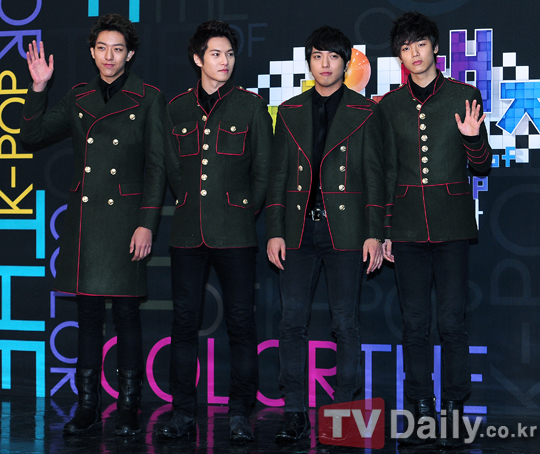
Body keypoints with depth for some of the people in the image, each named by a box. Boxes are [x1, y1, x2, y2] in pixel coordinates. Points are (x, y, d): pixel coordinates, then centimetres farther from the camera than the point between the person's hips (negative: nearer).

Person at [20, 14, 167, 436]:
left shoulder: (148, 99, 0)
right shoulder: (77, 99, 12)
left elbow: (156, 167, -3)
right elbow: (32, 133, 11)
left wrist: (147, 224, -9)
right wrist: (38, 87, -2)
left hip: (125, 220, -4)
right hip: (84, 219, 4)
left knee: (126, 315, -1)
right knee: (88, 315, 7)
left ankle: (128, 408, 8)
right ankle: (88, 407, 15)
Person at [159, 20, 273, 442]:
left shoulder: (251, 105, 5)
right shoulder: (177, 107, 11)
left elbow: (263, 168, 6)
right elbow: (173, 167, 16)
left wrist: (246, 212, 2)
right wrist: (190, 205, 8)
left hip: (235, 232, -2)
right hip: (188, 230, 2)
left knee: (241, 320, -2)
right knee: (185, 320, 3)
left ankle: (240, 414, 6)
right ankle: (183, 412, 11)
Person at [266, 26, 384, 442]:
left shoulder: (365, 112, 5)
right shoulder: (290, 112, 12)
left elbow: (374, 175, 2)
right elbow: (278, 174, 11)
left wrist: (374, 234, -5)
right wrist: (274, 231, 3)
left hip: (346, 231, -2)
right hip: (299, 230, 2)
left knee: (346, 323, 1)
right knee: (292, 322, 0)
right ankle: (296, 416, 6)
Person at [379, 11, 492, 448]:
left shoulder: (465, 96, 4)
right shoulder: (390, 105, 9)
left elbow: (482, 166, 5)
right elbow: (387, 171, 13)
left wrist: (472, 139, -16)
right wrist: (383, 229, 9)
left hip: (452, 226, -2)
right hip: (408, 226, 2)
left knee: (452, 321, -4)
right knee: (415, 322, 4)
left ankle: (454, 412, 5)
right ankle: (423, 410, 12)